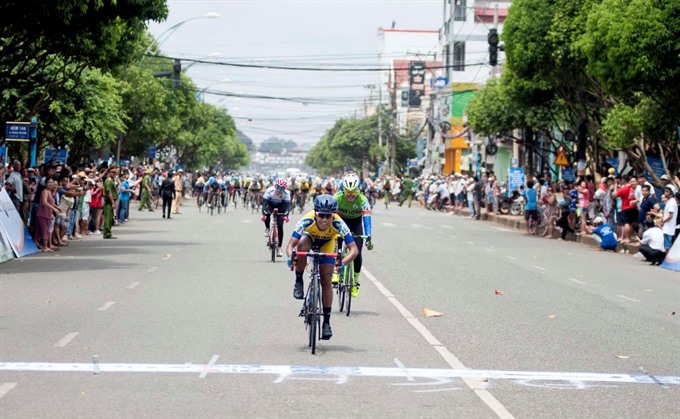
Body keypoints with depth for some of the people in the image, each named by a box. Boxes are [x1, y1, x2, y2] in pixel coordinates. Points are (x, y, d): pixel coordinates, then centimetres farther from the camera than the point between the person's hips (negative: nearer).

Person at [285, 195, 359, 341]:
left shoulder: (338, 224, -38)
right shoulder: (307, 221, -39)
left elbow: (354, 249, -39)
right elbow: (290, 245, -39)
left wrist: (343, 263, -56)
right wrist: (291, 257, -60)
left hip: (327, 244, 0)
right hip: (310, 238, 0)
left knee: (326, 280, -9)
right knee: (302, 244, -36)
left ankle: (327, 322, 2)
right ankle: (298, 282, -14)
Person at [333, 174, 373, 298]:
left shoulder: (362, 200, -31)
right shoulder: (337, 197, -31)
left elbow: (367, 220, -36)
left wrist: (368, 238, -47)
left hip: (356, 223, 0)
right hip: (340, 220, 0)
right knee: (336, 244, -26)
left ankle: (355, 282, 4)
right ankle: (335, 271, -11)